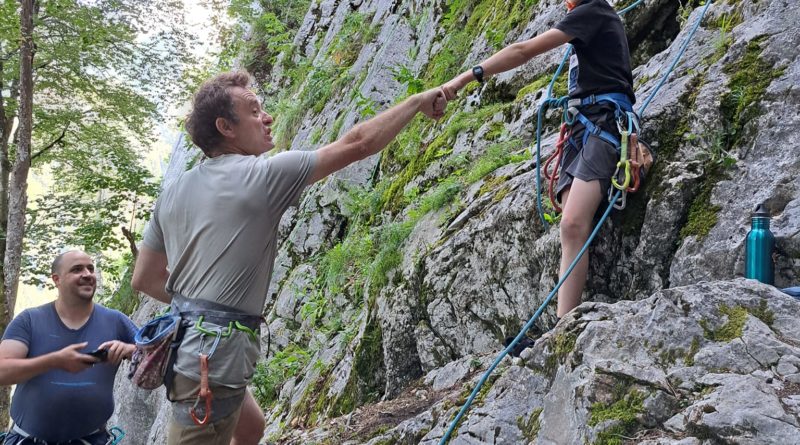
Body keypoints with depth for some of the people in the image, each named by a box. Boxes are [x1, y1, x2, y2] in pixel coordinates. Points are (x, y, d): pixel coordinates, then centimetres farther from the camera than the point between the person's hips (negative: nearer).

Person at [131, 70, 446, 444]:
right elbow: (358, 144, -9)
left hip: (182, 346, 9)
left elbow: (144, 279, 13)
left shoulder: (174, 192, 10)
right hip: (213, 354, -9)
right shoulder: (262, 175, -11)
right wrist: (418, 102, 2)